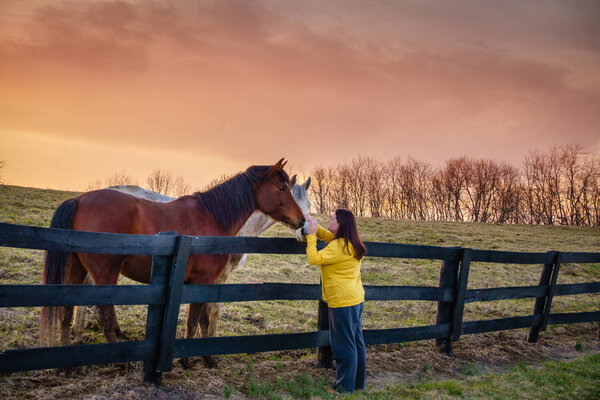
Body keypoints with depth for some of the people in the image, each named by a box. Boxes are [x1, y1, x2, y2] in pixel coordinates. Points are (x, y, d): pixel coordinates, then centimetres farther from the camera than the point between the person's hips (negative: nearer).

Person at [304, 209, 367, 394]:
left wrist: (311, 235, -13)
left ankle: (345, 387, 9)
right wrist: (314, 226, 10)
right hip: (356, 300, 10)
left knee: (344, 345, 0)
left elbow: (314, 259, -22)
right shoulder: (351, 243, 10)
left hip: (342, 302, -10)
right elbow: (327, 236, 24)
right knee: (356, 342, 17)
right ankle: (358, 383, 28)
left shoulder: (338, 246, -20)